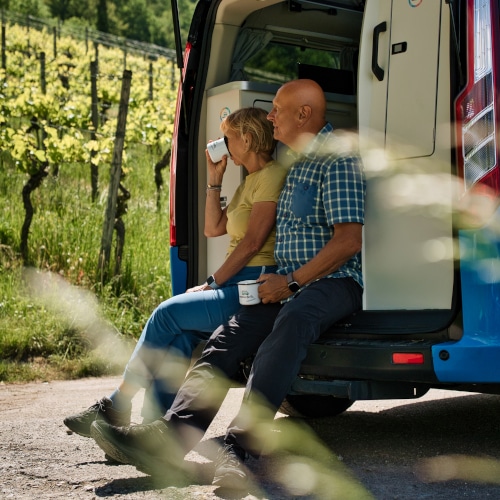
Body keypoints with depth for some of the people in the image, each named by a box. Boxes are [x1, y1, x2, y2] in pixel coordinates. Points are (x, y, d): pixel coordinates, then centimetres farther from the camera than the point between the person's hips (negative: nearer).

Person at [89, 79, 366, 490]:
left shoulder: (338, 158, -7)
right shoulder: (297, 160, 22)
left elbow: (349, 240, -16)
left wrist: (292, 281, -17)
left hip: (332, 281, -8)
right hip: (287, 283, 8)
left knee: (291, 323, -39)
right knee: (226, 339, -15)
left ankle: (239, 447, -49)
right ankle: (171, 434, -31)